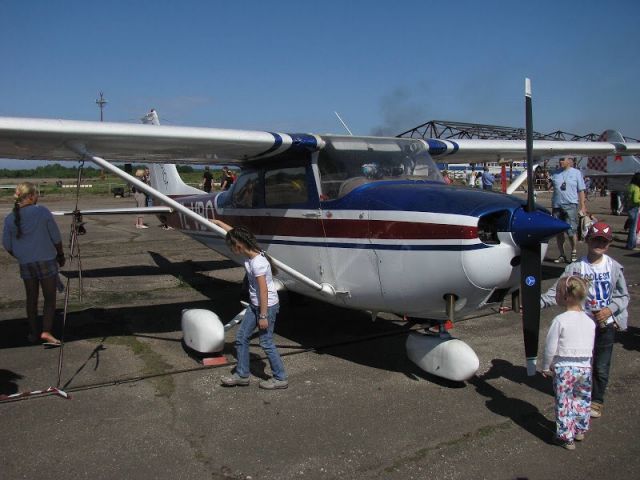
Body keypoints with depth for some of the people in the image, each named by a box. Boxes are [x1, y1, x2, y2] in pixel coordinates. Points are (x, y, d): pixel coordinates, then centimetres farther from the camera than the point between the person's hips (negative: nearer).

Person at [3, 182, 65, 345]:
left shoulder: (10, 219, 0)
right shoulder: (42, 212, -10)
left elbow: (7, 246, 5)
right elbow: (56, 237, -5)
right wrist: (61, 255, 9)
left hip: (25, 264, 4)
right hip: (46, 261, -4)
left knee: (31, 298, 14)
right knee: (50, 298, 4)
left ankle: (33, 333, 22)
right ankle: (46, 331, -7)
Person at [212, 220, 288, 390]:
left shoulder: (257, 263, -26)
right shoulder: (250, 253, 0)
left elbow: (264, 291, -25)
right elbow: (234, 233, 15)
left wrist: (263, 316, -21)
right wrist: (217, 222, 25)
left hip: (267, 306, -10)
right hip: (255, 305, 10)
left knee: (266, 342, 0)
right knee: (241, 337, 13)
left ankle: (280, 378, 14)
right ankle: (242, 375, 24)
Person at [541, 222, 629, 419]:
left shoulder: (615, 267, -5)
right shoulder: (576, 268, -9)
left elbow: (624, 296, 2)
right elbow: (558, 291, -12)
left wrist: (610, 310, -15)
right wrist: (539, 302, -26)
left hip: (606, 324, 0)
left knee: (601, 367, 9)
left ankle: (597, 401, 29)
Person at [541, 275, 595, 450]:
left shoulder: (560, 320, -17)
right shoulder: (590, 321, 1)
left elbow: (550, 348, -14)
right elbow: (591, 347, 9)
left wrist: (546, 367, 0)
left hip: (564, 367, -5)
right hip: (585, 366, 5)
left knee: (564, 403, 7)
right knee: (582, 400, 20)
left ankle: (566, 437, 17)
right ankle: (580, 431, 36)